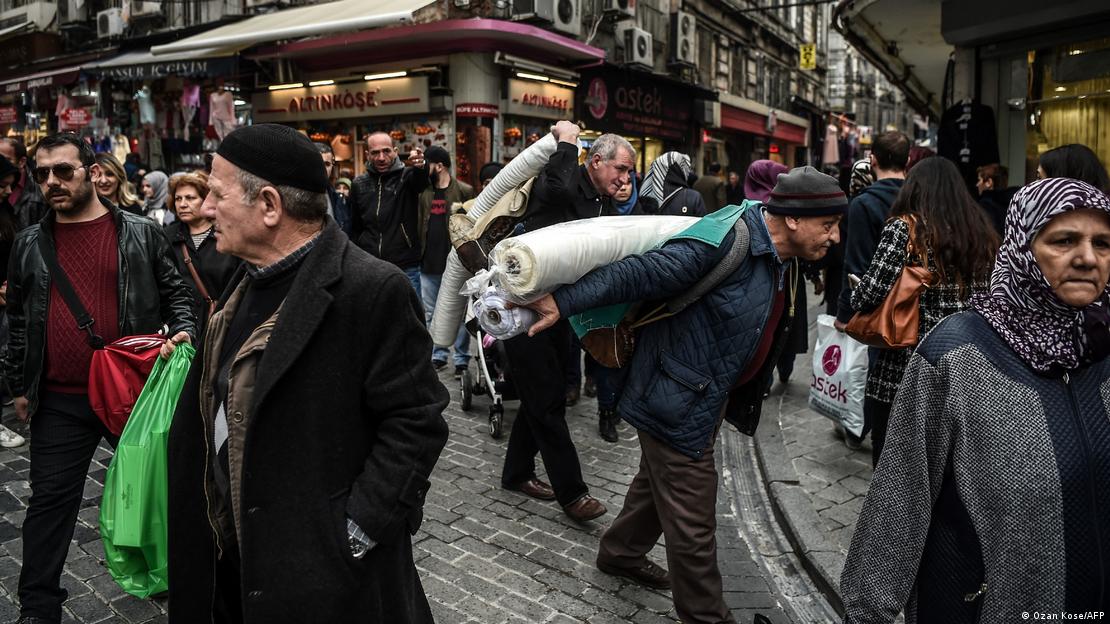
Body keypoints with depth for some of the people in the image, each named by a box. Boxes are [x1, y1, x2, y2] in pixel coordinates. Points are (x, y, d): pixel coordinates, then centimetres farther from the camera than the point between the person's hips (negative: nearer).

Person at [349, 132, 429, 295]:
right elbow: (355, 228, 14)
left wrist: (421, 166, -49)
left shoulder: (406, 176, -1)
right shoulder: (359, 184, 8)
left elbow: (421, 180, -26)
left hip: (406, 269, -3)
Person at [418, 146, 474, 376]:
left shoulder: (464, 191, -5)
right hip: (429, 263, 6)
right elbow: (418, 223, 13)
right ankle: (438, 355, 23)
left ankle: (462, 359, 12)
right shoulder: (423, 192, 10)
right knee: (431, 313, 11)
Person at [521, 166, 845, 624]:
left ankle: (620, 553, 50)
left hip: (708, 398, 10)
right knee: (693, 522, 4)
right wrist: (563, 302, -29)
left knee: (660, 483, 28)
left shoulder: (782, 261, 4)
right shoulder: (729, 242, -26)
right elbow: (638, 274, -28)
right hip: (679, 401, -10)